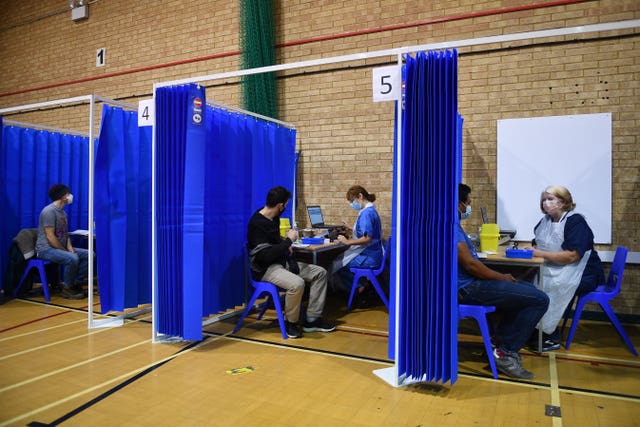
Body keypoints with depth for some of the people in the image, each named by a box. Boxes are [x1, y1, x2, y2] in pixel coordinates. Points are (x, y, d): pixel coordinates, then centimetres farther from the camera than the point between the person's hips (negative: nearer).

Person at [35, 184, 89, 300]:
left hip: (60, 248, 9)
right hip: (46, 249, -9)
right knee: (73, 258, -33)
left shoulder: (63, 212, 14)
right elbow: (50, 237, -20)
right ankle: (67, 288, -14)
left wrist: (70, 248, -2)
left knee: (88, 254, -2)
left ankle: (73, 282, -1)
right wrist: (65, 251, -15)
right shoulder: (49, 211, -15)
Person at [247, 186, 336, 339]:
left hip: (281, 262, 10)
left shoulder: (273, 218, 7)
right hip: (266, 269, -10)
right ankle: (290, 323, -9)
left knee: (320, 273, 2)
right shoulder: (258, 224, -21)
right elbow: (266, 256, -27)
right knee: (297, 283, -35)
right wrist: (289, 240, -18)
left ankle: (312, 319, 4)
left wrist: (286, 245, 5)